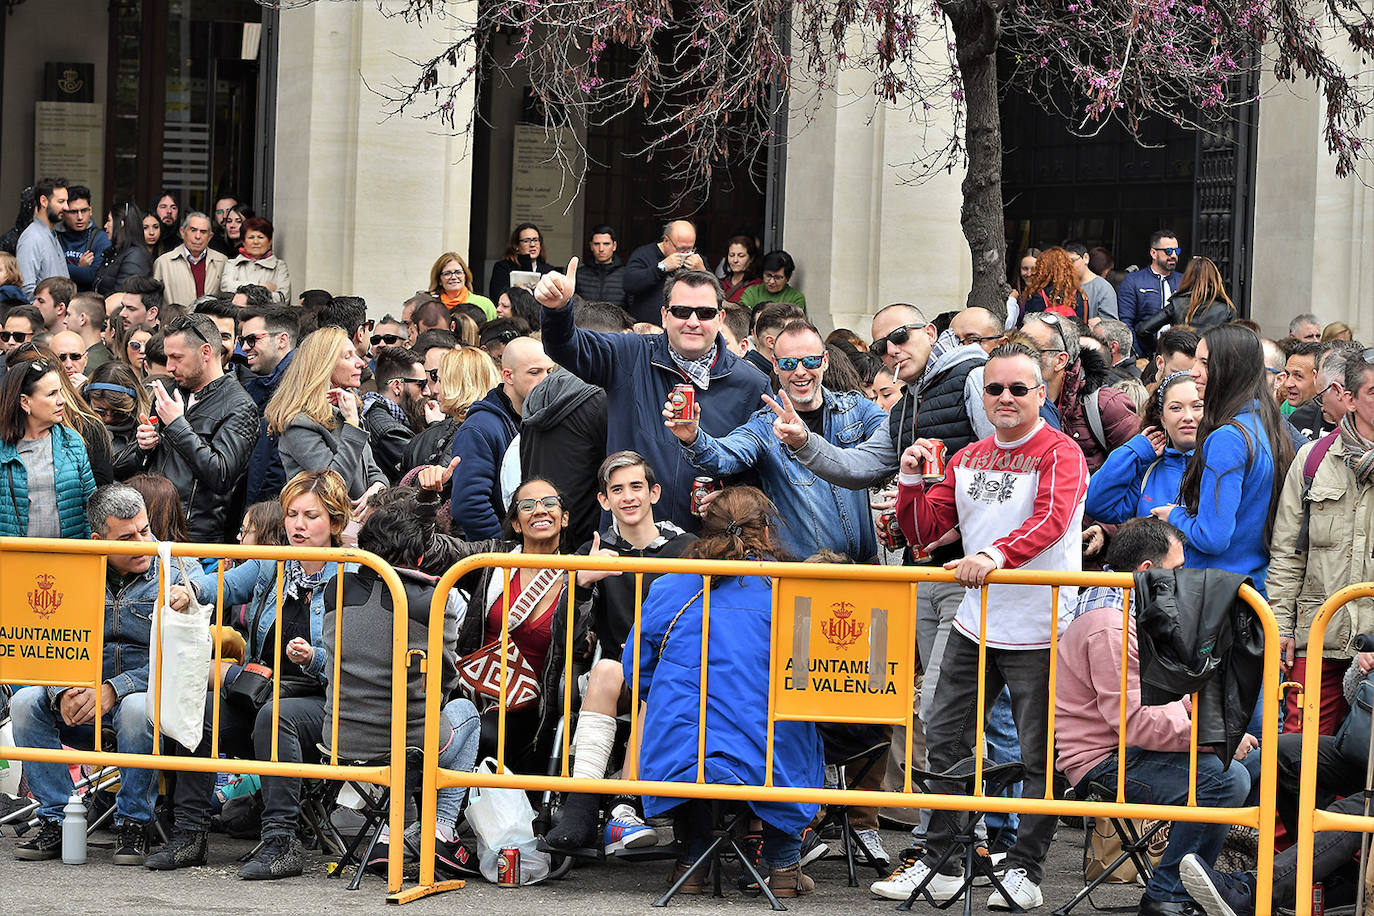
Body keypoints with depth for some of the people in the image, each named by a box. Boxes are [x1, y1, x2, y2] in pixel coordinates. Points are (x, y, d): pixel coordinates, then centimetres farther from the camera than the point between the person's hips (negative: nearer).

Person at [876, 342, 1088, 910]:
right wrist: (911, 480, -3)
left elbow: (1050, 522, -26)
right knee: (945, 741, 9)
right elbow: (922, 531, 15)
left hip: (1039, 632, -6)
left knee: (1038, 756, 0)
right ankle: (939, 863, 19)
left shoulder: (1060, 454, -8)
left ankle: (1024, 870, 10)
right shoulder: (968, 459, 12)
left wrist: (996, 553, -41)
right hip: (975, 625, 6)